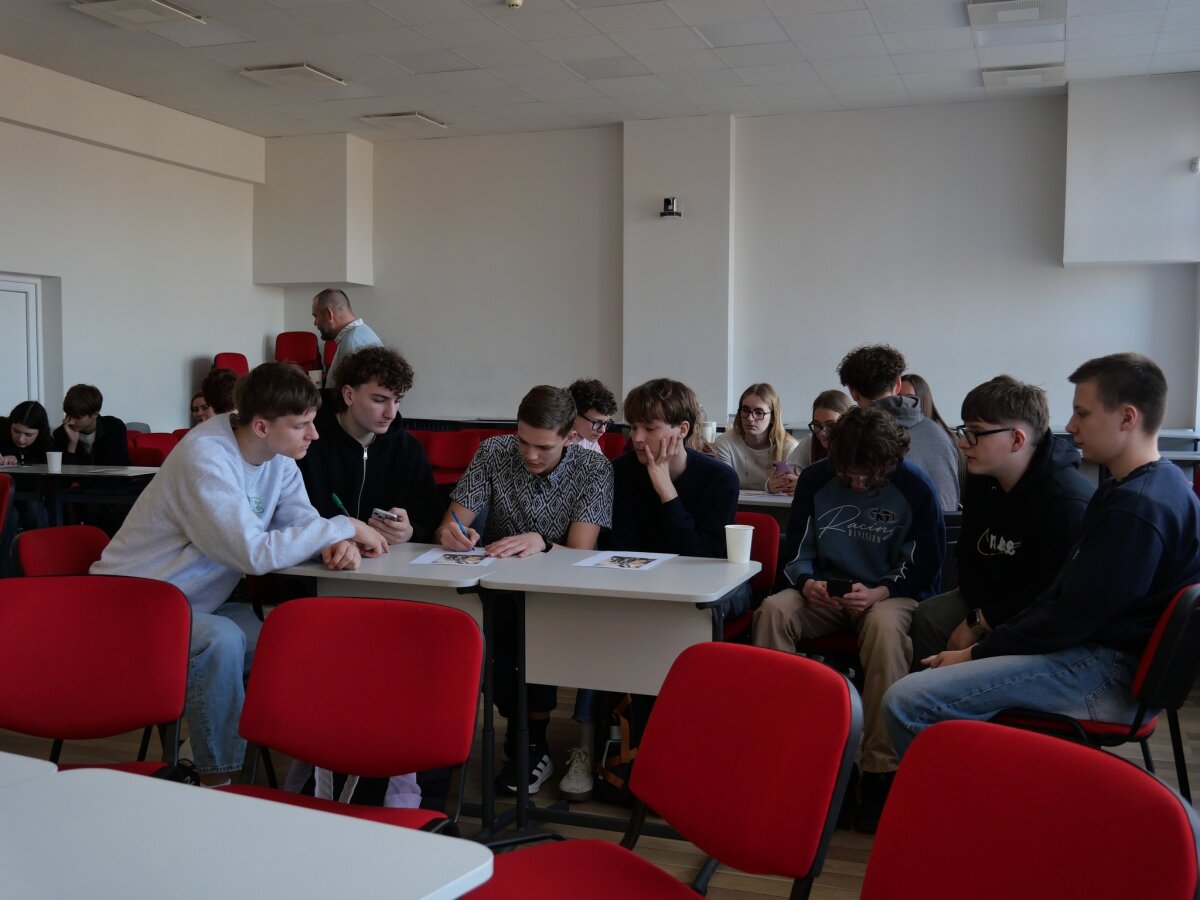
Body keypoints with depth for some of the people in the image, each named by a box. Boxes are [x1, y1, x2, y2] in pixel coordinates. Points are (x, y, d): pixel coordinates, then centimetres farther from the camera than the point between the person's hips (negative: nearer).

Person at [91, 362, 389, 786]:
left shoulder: (278, 456, -3)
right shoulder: (204, 458, -28)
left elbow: (301, 522, -1)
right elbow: (255, 554, -34)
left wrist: (336, 543, -25)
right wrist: (343, 527, -27)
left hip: (200, 603, 8)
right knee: (221, 640, -33)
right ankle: (220, 781, -18)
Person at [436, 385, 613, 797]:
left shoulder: (594, 469, -8)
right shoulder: (493, 453, -2)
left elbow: (581, 552, -17)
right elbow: (450, 526, -3)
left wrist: (541, 543, -39)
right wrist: (451, 531, -29)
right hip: (497, 587, 2)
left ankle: (530, 742, -11)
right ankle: (531, 730, -9)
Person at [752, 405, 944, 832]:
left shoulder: (915, 487, -8)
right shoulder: (815, 479, 0)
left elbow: (924, 569, -4)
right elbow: (796, 552, 7)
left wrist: (879, 593, -23)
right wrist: (808, 583, -17)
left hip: (891, 594, -3)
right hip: (828, 592, 3)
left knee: (884, 624, -40)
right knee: (773, 610, -29)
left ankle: (881, 772, -34)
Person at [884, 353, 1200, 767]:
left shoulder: (1137, 507, -21)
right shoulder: (1155, 486, 14)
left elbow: (1073, 615, -20)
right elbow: (1064, 593, 14)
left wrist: (978, 653, -9)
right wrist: (986, 643, 7)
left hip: (1110, 672, -11)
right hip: (1098, 645, 11)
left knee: (907, 702, -24)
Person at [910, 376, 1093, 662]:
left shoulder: (1067, 499, -27)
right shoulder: (982, 481, 1)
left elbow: (1052, 591, -27)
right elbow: (969, 557, 9)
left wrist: (979, 622, -21)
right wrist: (978, 614, -8)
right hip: (991, 597, 8)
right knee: (929, 615, -8)